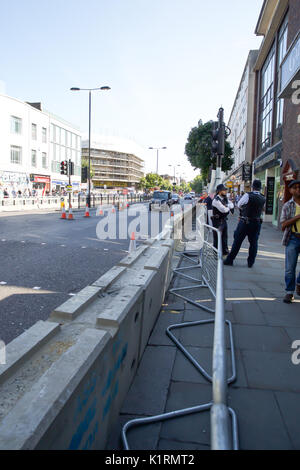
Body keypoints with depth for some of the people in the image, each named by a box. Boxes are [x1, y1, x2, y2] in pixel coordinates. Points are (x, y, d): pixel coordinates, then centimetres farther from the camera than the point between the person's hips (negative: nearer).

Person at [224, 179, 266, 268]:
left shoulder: (248, 195, -12)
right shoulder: (263, 199, 0)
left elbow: (238, 205, 1)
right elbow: (262, 210, 12)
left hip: (245, 222, -3)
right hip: (257, 223, 3)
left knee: (237, 241, 5)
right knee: (253, 243, 13)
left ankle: (229, 260, 12)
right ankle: (250, 263, 18)